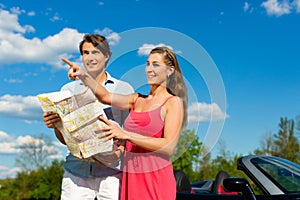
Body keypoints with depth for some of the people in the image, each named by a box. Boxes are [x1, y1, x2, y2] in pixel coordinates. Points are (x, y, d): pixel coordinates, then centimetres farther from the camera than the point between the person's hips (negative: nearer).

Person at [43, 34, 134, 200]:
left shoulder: (123, 89, 7)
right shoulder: (68, 89, 13)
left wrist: (119, 151, -16)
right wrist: (55, 125, -8)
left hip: (111, 170, -1)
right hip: (76, 170, 2)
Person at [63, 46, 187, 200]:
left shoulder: (174, 102, -4)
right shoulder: (138, 99, 15)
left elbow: (169, 147, -14)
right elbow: (106, 97, 2)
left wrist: (126, 135, -19)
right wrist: (84, 76, -12)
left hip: (156, 177, -5)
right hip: (130, 176, 5)